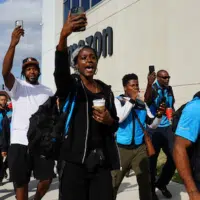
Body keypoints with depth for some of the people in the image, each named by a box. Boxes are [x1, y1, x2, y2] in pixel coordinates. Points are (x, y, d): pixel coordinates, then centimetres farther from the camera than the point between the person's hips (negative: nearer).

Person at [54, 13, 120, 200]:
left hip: (102, 161, 4)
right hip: (75, 161, -4)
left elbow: (115, 126, 17)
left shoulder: (106, 89, 12)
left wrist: (109, 120, -7)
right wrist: (63, 37, -41)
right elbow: (60, 70, -25)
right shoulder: (71, 85, -1)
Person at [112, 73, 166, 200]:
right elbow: (118, 118, -23)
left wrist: (159, 115, -9)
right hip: (122, 148, -4)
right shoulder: (118, 101, -4)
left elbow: (152, 124, 10)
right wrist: (131, 100, -20)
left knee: (145, 181, 14)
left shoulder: (142, 104, 8)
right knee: (113, 182, 6)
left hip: (140, 148, 4)